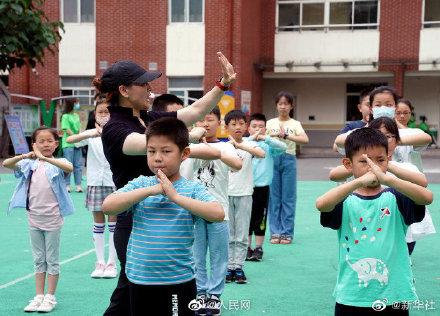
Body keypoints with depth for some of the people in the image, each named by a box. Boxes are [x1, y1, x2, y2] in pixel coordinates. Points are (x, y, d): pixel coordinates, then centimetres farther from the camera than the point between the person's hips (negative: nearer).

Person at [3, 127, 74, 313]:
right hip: (34, 218, 4)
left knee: (52, 259, 5)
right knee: (38, 260, 13)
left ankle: (50, 297, 14)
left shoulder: (58, 163, -8)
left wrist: (44, 158, -36)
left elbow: (69, 168, -31)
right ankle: (38, 296, 20)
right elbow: (6, 164, -8)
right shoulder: (29, 164, 4)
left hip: (52, 219, -4)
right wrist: (24, 156, -25)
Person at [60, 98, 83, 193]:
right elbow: (67, 130, -11)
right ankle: (67, 185, 4)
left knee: (78, 165, 4)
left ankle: (78, 185, 8)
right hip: (68, 143, -6)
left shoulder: (77, 116, 14)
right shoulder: (65, 116, -6)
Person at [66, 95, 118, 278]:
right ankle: (100, 263, 16)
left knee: (113, 222, 4)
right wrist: (92, 134, -33)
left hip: (114, 182, -2)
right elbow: (70, 140, -17)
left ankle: (111, 263, 12)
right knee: (98, 224, 8)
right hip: (95, 182, 2)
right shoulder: (91, 134, 0)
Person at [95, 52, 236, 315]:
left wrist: (223, 85, 2)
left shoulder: (151, 119, 10)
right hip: (135, 226, -8)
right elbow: (147, 144, -33)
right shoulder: (115, 129, -14)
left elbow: (196, 111, 11)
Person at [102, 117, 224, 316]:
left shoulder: (192, 189, -5)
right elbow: (107, 206, -11)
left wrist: (175, 196, -23)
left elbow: (218, 214, -20)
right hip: (139, 279, 3)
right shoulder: (140, 184, 2)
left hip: (179, 281, -3)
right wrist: (149, 190, -18)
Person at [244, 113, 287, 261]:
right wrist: (252, 138, -23)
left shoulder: (268, 145, 1)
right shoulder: (244, 141, 1)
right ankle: (247, 248, 21)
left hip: (262, 187, 0)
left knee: (260, 219, 7)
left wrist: (265, 138, -23)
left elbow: (283, 147, -15)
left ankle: (258, 248, 19)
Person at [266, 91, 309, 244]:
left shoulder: (295, 124, 3)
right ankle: (275, 232, 10)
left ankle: (287, 232, 8)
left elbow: (305, 140, -14)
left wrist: (286, 136, -23)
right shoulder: (270, 123, 9)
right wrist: (275, 135, -18)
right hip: (273, 158, 1)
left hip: (289, 159, -1)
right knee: (274, 196, 3)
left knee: (288, 197, 1)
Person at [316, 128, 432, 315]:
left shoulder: (394, 198, -1)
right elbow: (321, 204, -25)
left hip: (394, 294, 1)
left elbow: (427, 197, -20)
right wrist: (360, 181, -33)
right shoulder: (346, 201, -3)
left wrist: (386, 179, -31)